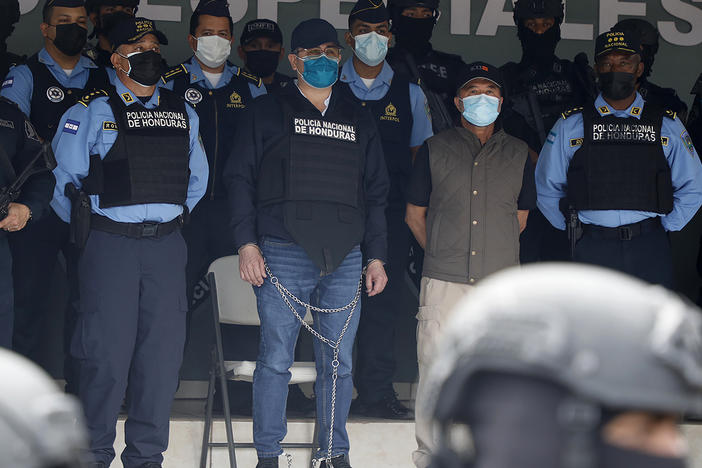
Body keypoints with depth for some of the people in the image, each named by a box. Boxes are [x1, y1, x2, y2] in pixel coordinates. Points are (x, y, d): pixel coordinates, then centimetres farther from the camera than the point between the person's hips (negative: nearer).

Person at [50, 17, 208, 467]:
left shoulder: (183, 113, 14)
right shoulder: (92, 111, 0)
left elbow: (197, 176, 23)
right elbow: (65, 177, 1)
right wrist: (83, 227, 8)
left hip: (167, 244, 4)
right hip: (109, 243, -4)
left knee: (162, 351, 3)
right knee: (107, 351, -5)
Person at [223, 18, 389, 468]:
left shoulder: (359, 120, 17)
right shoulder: (268, 113, 8)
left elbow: (375, 193, 18)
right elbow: (240, 178, 4)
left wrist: (376, 256, 11)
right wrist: (247, 242, -6)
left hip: (345, 258, 3)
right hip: (284, 256, -3)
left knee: (339, 362, 4)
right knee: (276, 358, -5)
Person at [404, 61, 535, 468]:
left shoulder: (518, 153, 12)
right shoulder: (435, 150, 8)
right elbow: (415, 213, 14)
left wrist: (496, 251, 13)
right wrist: (443, 252, 10)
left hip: (500, 282, 1)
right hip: (444, 282, -1)